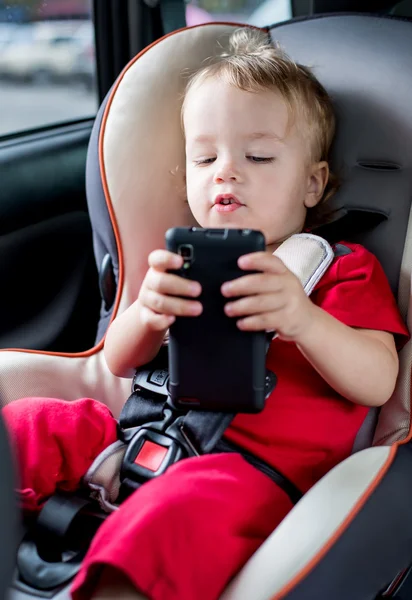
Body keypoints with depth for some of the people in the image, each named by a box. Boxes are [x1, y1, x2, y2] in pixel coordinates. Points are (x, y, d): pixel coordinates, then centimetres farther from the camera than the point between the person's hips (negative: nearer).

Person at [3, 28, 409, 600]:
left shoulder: (343, 268, 9)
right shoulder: (188, 264, 22)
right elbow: (118, 360, 14)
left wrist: (304, 320, -27)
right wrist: (146, 312, -12)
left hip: (256, 463, -6)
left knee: (182, 508, -39)